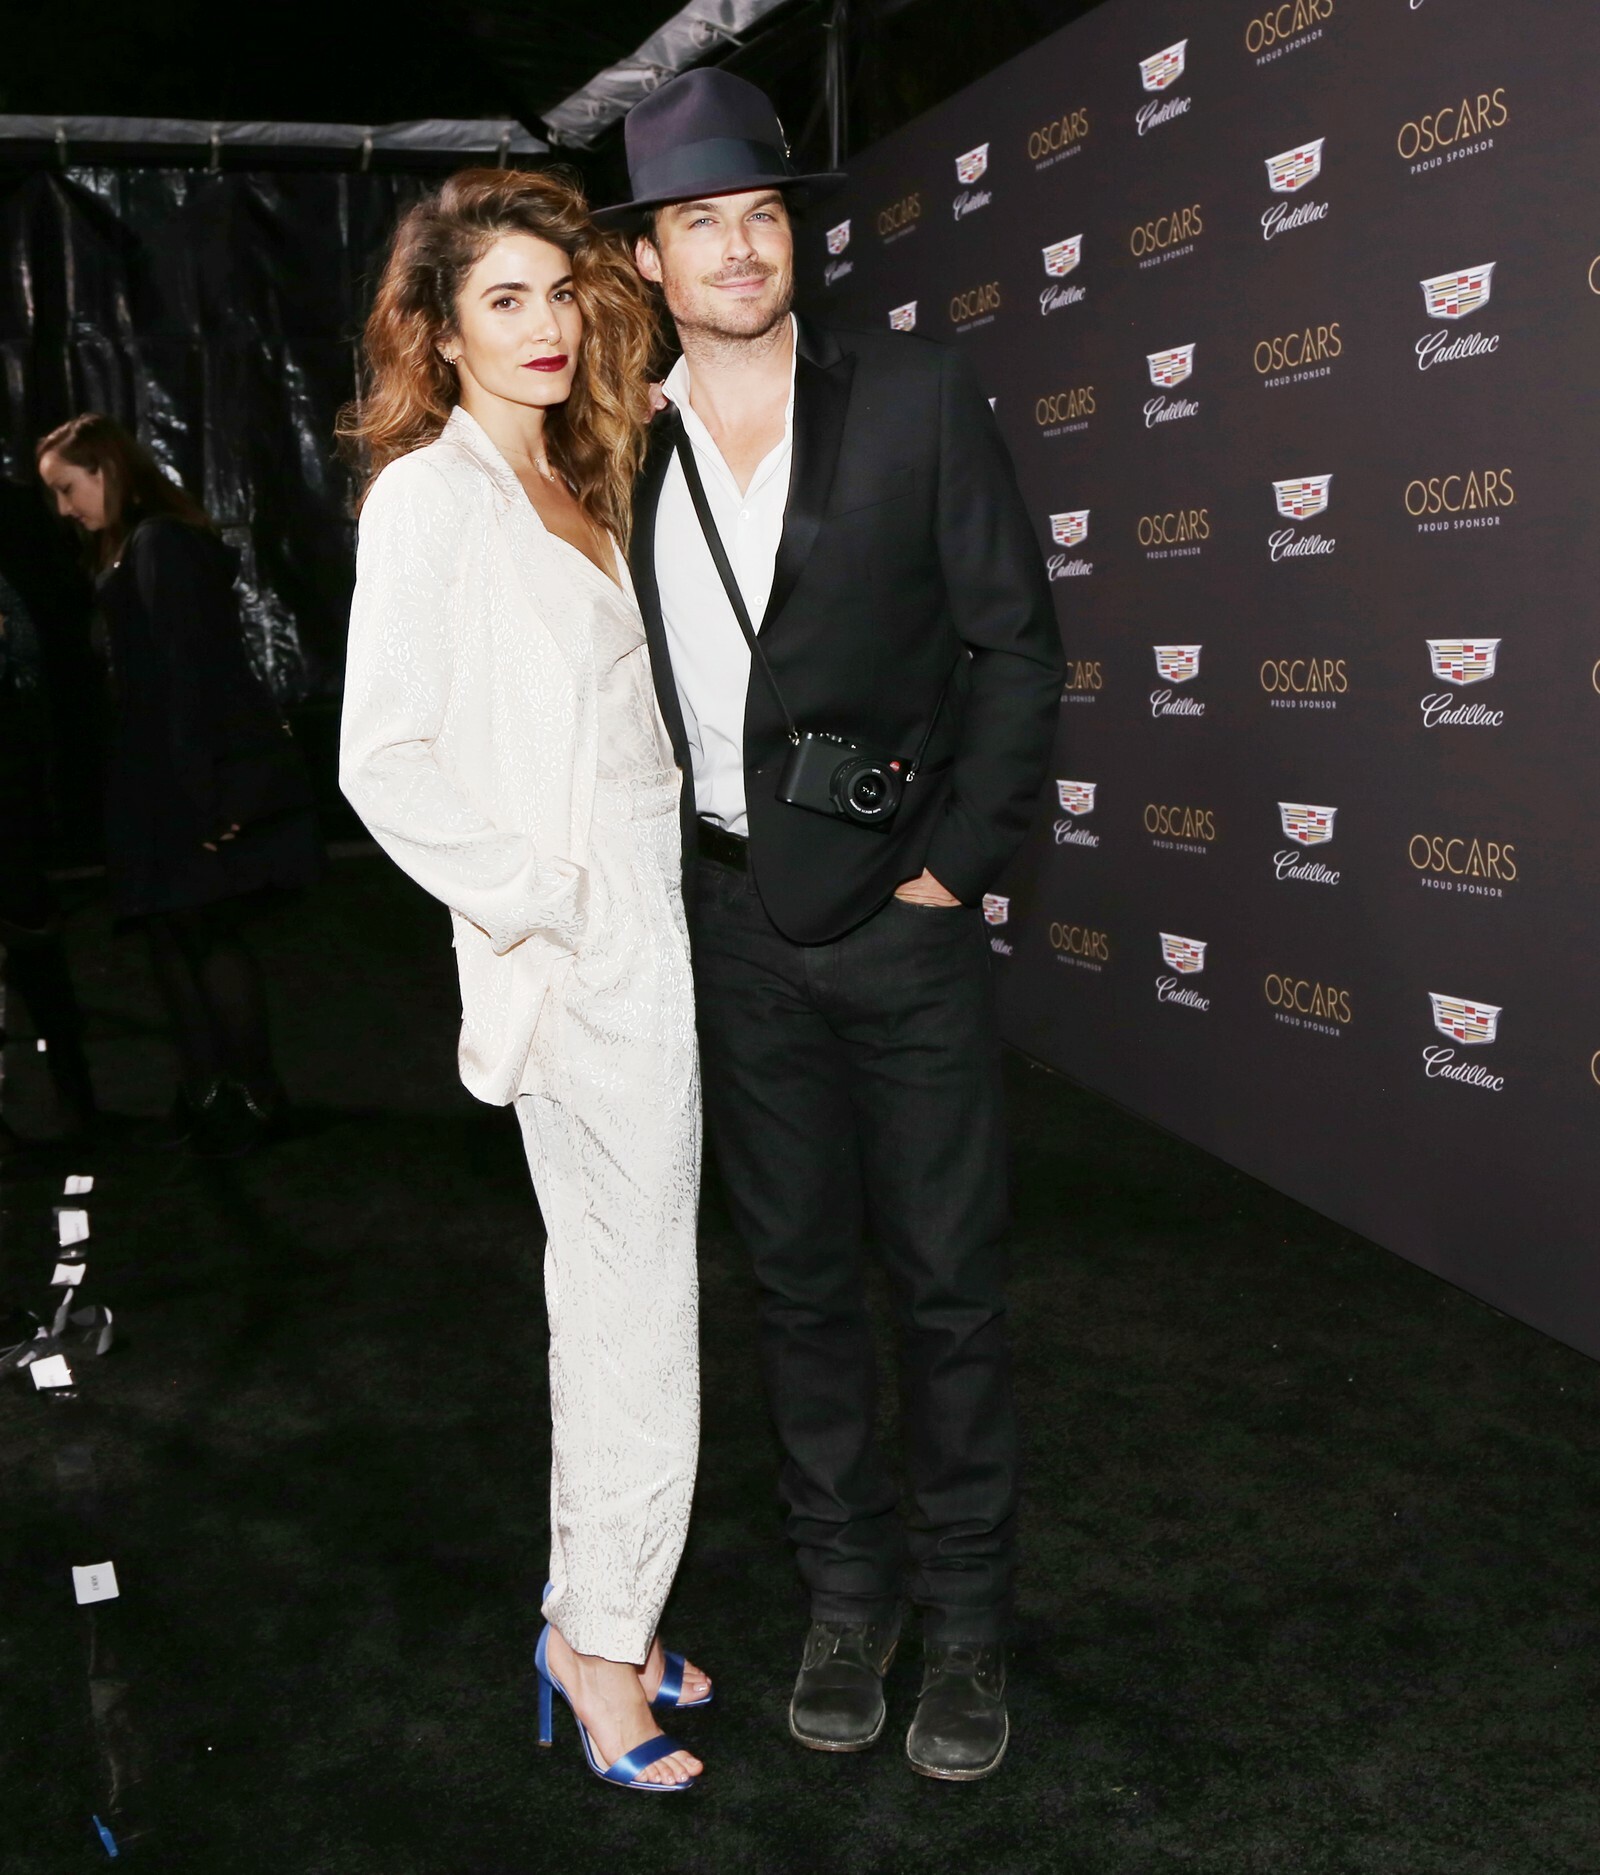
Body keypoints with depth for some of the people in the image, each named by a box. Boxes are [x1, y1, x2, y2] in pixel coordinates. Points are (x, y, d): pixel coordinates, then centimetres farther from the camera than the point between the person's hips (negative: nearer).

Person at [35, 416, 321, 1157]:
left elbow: (188, 672, -18)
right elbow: (147, 676, 14)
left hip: (202, 783, -9)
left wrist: (202, 795, -21)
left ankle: (253, 1099, 7)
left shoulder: (160, 543, -12)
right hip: (171, 783, 9)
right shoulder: (138, 548, 17)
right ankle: (209, 1091, 19)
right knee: (174, 931, 11)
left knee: (208, 934, -3)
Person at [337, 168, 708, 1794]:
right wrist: (539, 899, -15)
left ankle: (597, 1615, 31)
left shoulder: (575, 487, 15)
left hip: (652, 920, 8)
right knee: (638, 1305, 1)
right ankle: (602, 1640, 20)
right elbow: (383, 761, -18)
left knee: (614, 1291, 16)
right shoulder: (430, 497, -10)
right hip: (582, 954, -8)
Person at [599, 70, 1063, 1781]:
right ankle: (846, 1593, 29)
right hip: (737, 922, 3)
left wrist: (954, 863, -7)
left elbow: (1017, 642, -2)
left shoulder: (914, 400, -3)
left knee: (945, 1276, 4)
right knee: (798, 1274, 12)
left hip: (900, 911, -2)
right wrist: (652, 877, 3)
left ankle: (967, 1621, 22)